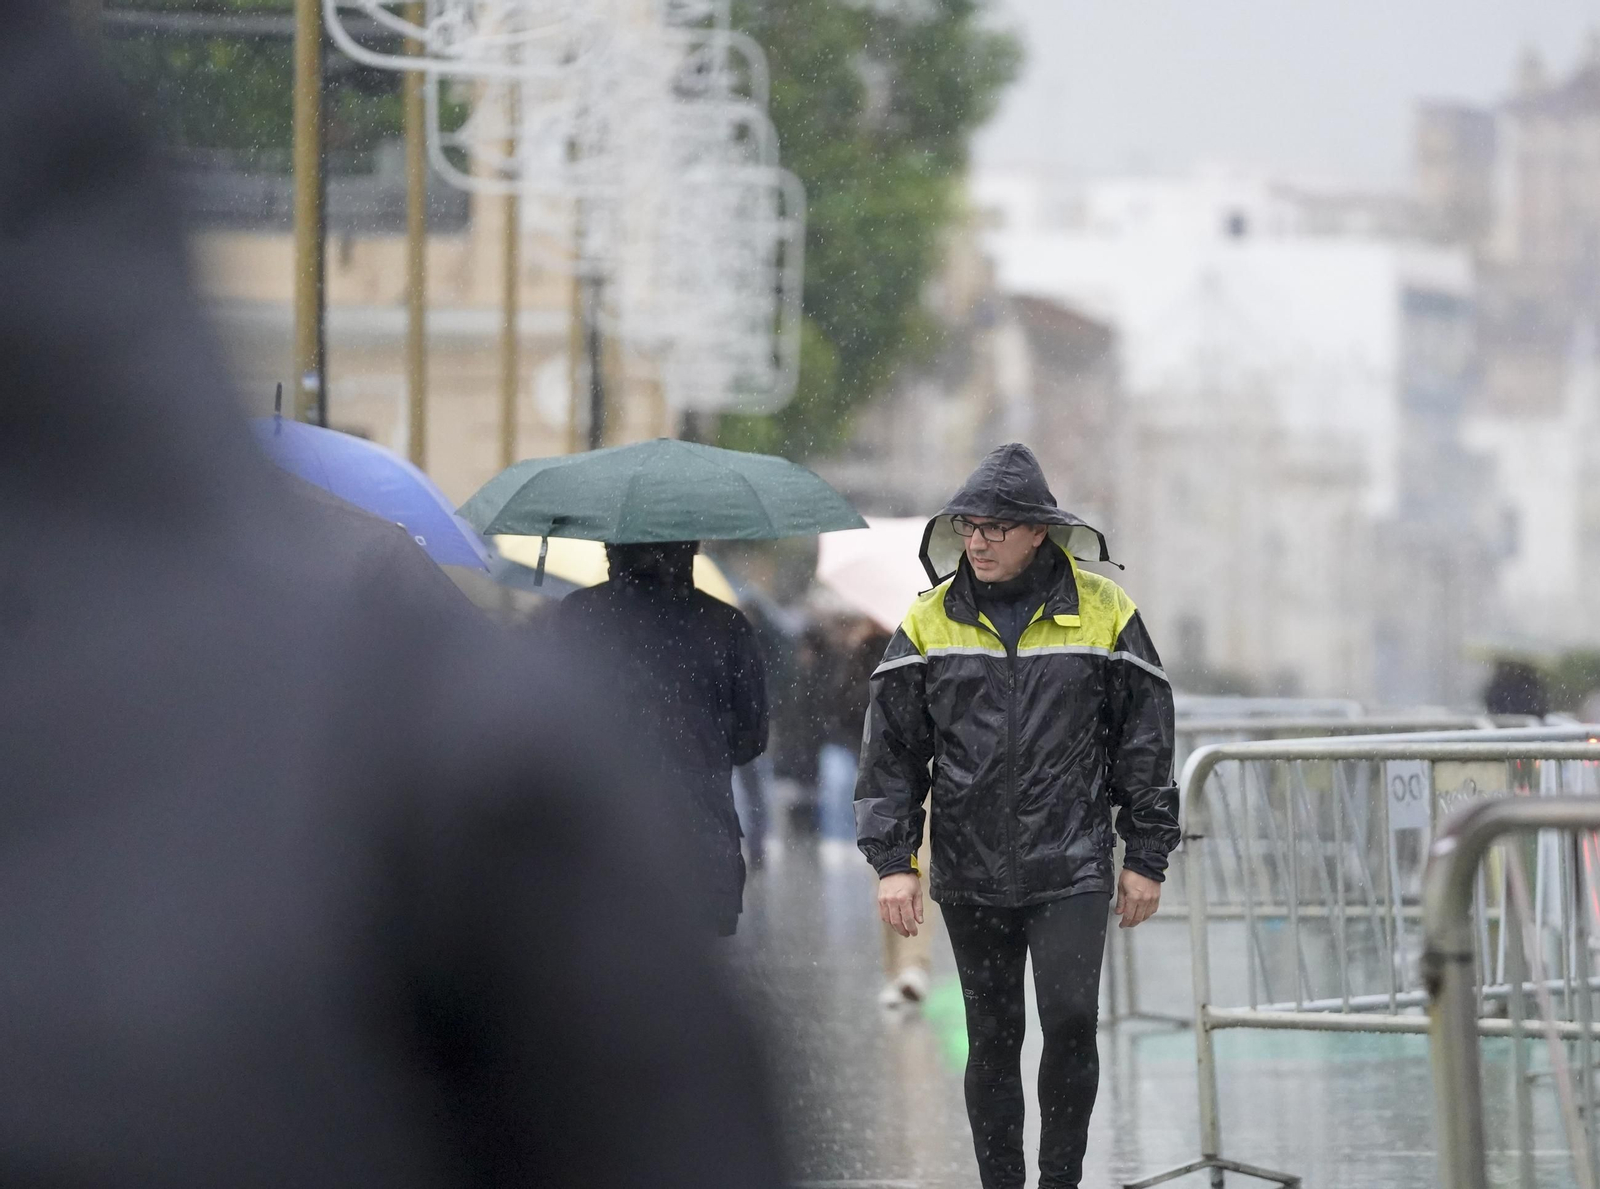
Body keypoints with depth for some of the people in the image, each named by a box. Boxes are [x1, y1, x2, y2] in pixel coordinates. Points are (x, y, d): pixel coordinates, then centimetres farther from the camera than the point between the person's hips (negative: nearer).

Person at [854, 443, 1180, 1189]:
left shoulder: (1104, 615, 1)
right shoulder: (931, 622, 4)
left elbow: (1145, 739, 6)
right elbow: (891, 749, 6)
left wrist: (1146, 858, 4)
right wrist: (892, 860, -2)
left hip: (1071, 870, -2)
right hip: (970, 876, 2)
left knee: (1071, 1021, -12)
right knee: (992, 1039, 6)